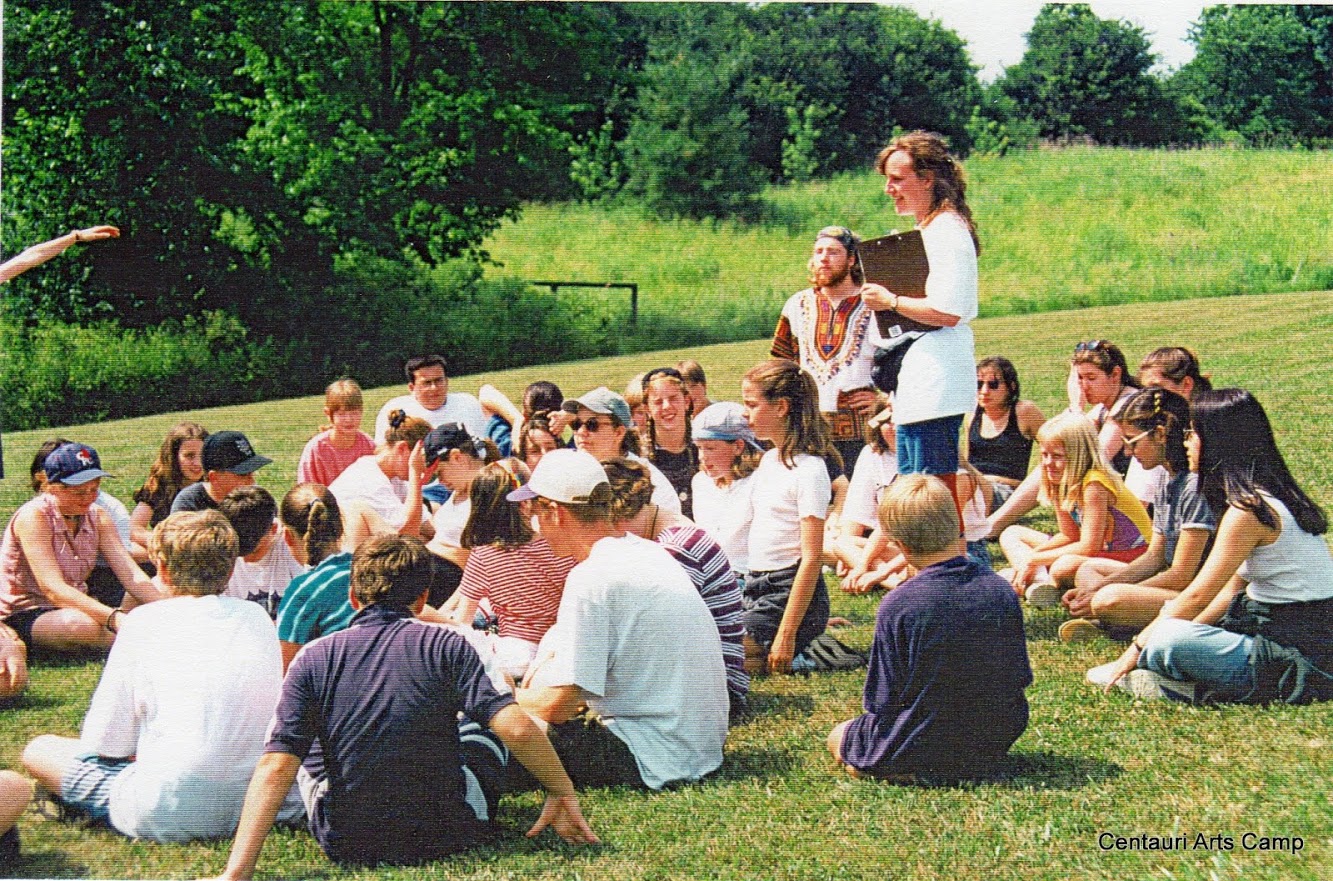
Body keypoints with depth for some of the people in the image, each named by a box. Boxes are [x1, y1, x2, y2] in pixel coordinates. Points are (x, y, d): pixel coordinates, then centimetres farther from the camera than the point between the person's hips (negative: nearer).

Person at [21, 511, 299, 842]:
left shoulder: (145, 622, -3)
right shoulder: (257, 617, 9)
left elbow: (105, 742, -2)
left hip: (170, 812, -5)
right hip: (258, 806, 5)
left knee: (39, 751, 13)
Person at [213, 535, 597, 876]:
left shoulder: (313, 658, -5)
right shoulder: (445, 645, -8)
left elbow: (275, 768, -13)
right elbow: (517, 729, -17)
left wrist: (236, 872, -14)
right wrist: (564, 793, -1)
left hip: (345, 844, 1)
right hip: (448, 834, -1)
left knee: (286, 719, 23)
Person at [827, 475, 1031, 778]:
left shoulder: (897, 605, -21)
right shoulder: (1001, 591, -8)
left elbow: (882, 699, -13)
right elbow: (1021, 677, 2)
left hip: (918, 747, -6)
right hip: (996, 741, 6)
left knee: (839, 738, 21)